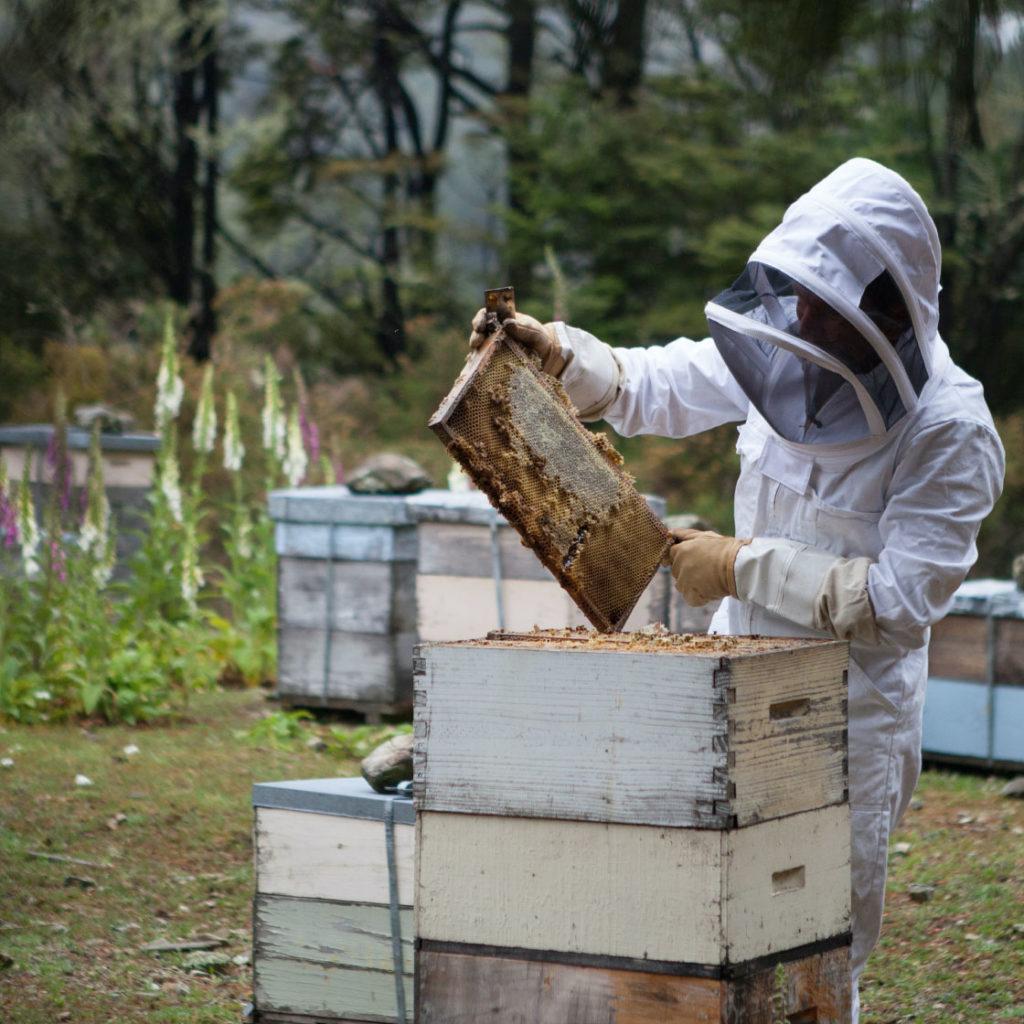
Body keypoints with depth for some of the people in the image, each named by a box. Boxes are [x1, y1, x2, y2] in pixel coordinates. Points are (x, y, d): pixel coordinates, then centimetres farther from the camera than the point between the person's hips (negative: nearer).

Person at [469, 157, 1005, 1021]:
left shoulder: (951, 434, -19)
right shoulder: (783, 358, -2)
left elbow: (901, 598, -24)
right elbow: (653, 385, 12)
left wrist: (746, 567, -22)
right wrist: (556, 353, -6)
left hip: (849, 718, -6)